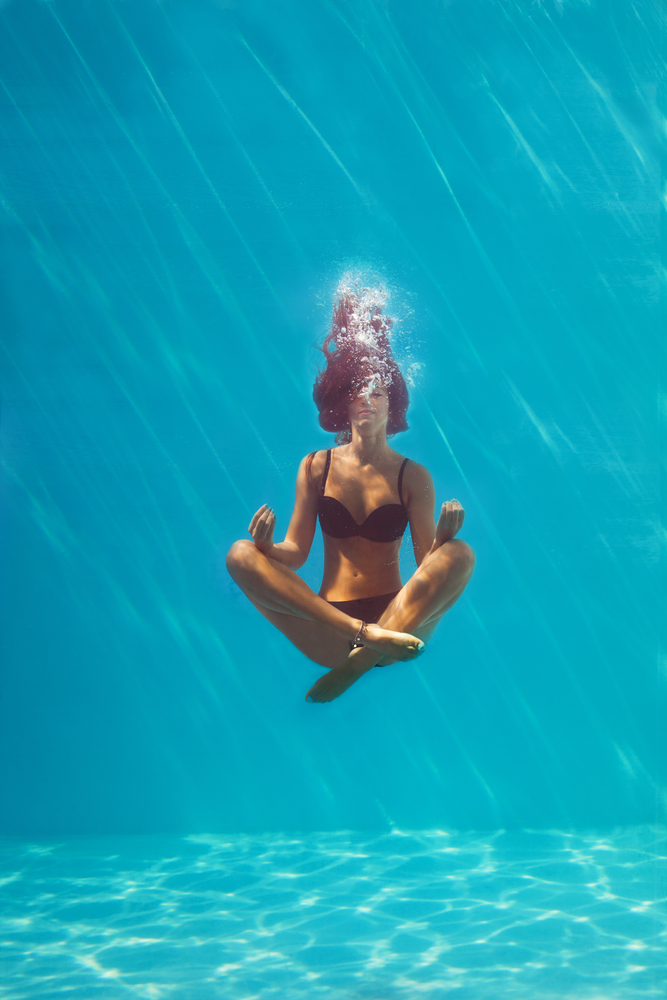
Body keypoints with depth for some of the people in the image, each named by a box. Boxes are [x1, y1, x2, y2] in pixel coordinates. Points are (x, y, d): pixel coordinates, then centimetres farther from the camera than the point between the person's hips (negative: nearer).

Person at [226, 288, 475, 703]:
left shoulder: (414, 477, 5)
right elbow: (296, 553, 3)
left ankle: (360, 660, -30)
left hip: (399, 615, -1)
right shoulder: (315, 467, 8)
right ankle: (368, 637, -34)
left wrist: (444, 537, -23)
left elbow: (428, 564, -2)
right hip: (326, 632, 1)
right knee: (241, 555, -19)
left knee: (461, 555, -25)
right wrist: (268, 546, -19)